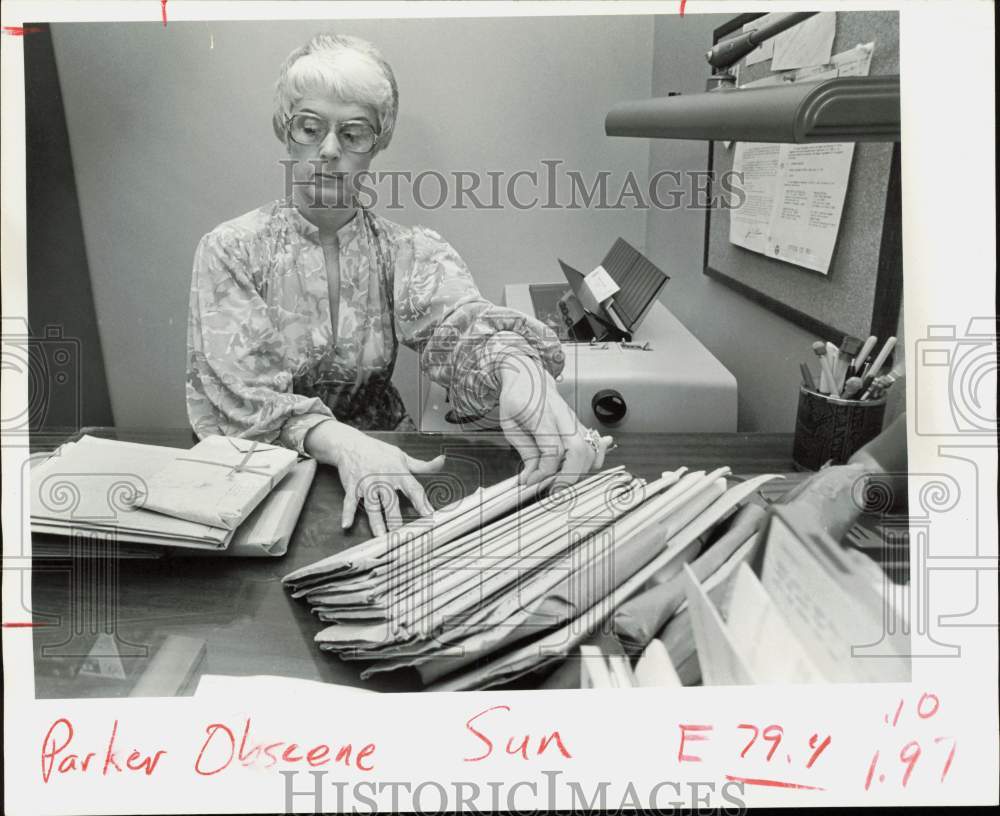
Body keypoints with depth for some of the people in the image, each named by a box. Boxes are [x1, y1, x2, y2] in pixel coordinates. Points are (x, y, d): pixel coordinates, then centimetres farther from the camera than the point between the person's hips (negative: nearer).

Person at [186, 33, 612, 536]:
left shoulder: (409, 252, 1)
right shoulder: (229, 250, -3)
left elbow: (456, 321, -19)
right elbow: (236, 391, -14)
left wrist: (520, 368, -42)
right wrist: (340, 442, -33)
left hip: (380, 459, 2)